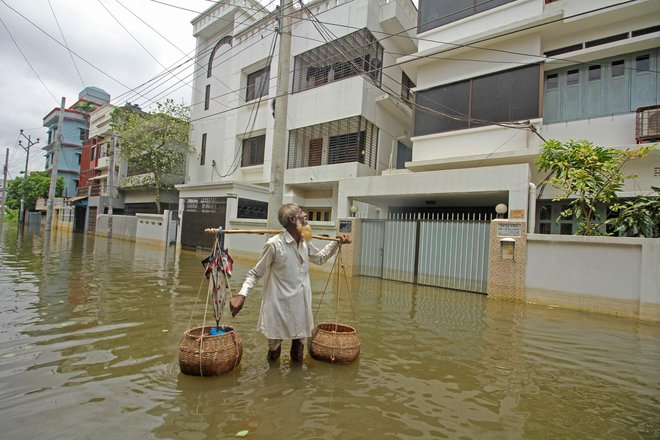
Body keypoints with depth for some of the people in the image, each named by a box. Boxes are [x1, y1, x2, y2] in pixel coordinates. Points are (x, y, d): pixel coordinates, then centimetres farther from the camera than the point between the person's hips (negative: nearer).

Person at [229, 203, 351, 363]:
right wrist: (242, 294, -23)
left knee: (298, 357, 17)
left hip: (301, 305, 6)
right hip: (279, 305, -5)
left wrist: (336, 243, 13)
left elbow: (320, 258, 22)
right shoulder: (274, 244, -19)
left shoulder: (305, 242, 2)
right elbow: (255, 273, -10)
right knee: (273, 351, 13)